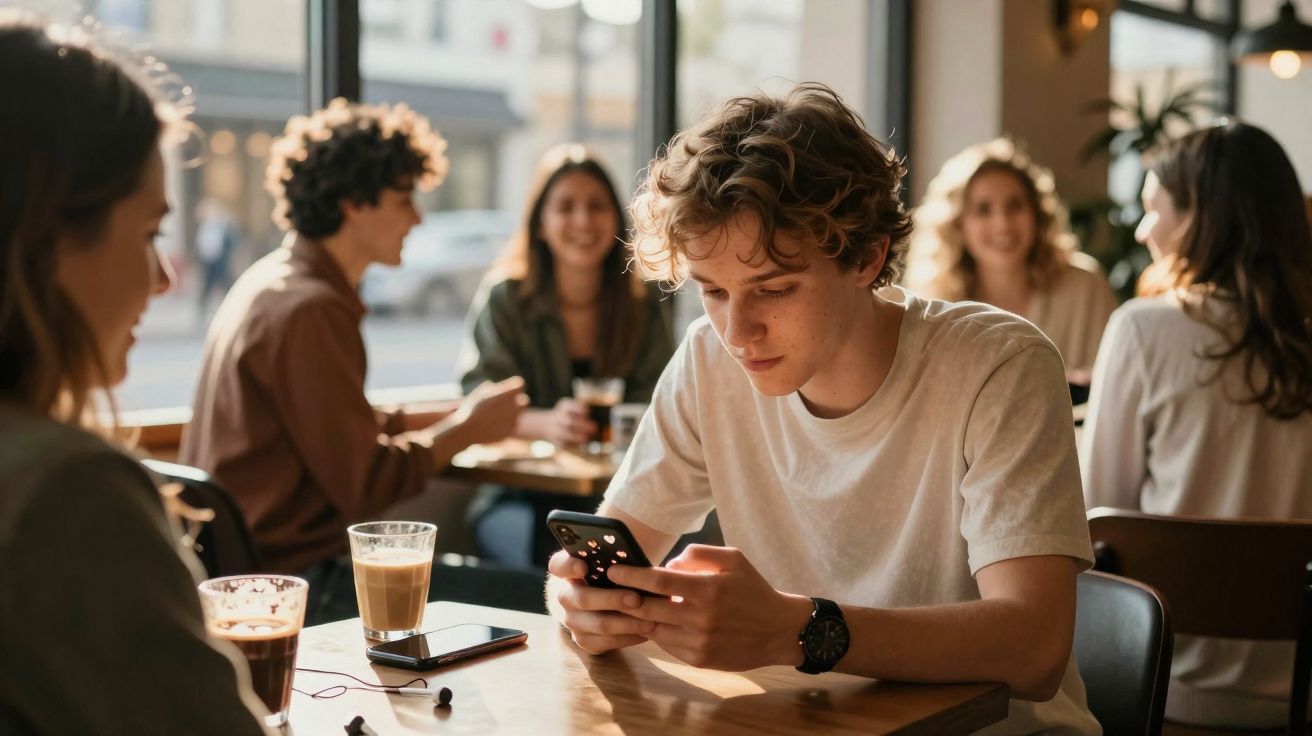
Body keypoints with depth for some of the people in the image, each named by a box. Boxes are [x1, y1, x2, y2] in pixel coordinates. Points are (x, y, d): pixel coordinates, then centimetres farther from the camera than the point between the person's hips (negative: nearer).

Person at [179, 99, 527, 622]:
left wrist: (456, 416, 10)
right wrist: (468, 428, -5)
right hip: (292, 581, -10)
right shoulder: (311, 311, -19)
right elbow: (365, 485, -18)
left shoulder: (275, 281, 14)